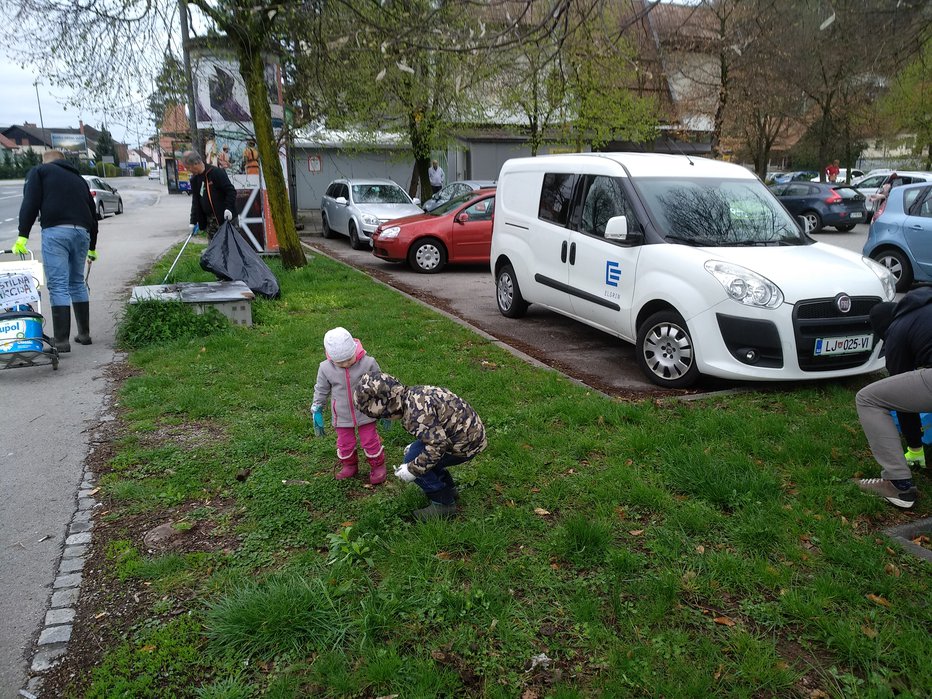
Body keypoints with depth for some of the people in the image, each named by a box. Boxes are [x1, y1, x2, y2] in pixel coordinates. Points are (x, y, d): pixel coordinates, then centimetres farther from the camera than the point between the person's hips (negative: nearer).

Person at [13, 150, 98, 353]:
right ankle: (84, 334, 20)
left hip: (56, 231, -5)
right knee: (77, 283, 16)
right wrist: (92, 246, 37)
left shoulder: (40, 171, 13)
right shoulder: (78, 178, 28)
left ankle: (62, 341, -9)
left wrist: (23, 235, -4)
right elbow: (92, 213, 29)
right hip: (82, 232, 5)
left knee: (58, 286, -6)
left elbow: (30, 204, -1)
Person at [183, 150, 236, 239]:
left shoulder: (216, 172, -12)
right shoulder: (194, 179, 12)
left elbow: (231, 191, -13)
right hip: (209, 219, 7)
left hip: (223, 216, -7)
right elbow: (195, 201, 16)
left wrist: (228, 208, -23)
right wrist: (193, 221, 11)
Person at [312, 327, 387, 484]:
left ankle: (378, 466, 36)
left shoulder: (368, 363, -21)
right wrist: (316, 412, 5)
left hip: (365, 413, -2)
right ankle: (349, 465, 43)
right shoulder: (325, 368, -17)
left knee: (370, 441, 11)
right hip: (342, 417, 2)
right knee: (345, 444, 16)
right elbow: (321, 391, 1)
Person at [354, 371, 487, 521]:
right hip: (467, 429, 10)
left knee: (413, 461, -7)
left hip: (466, 442, -10)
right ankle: (449, 489, 28)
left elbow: (437, 443, -28)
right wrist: (415, 447, 19)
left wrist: (413, 469, -18)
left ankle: (443, 503, 5)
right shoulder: (413, 395, 5)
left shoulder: (415, 410, -27)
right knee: (415, 453, 15)